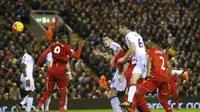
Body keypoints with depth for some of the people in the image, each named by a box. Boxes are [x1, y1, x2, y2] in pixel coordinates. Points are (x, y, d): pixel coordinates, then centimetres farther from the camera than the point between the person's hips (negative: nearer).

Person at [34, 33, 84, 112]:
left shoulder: (53, 45, 7)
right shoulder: (66, 47, -5)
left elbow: (43, 54, -3)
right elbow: (77, 56, -8)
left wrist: (37, 64, 1)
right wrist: (80, 46, 2)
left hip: (52, 70, 5)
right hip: (60, 71, -5)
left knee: (49, 90, 17)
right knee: (63, 92, 10)